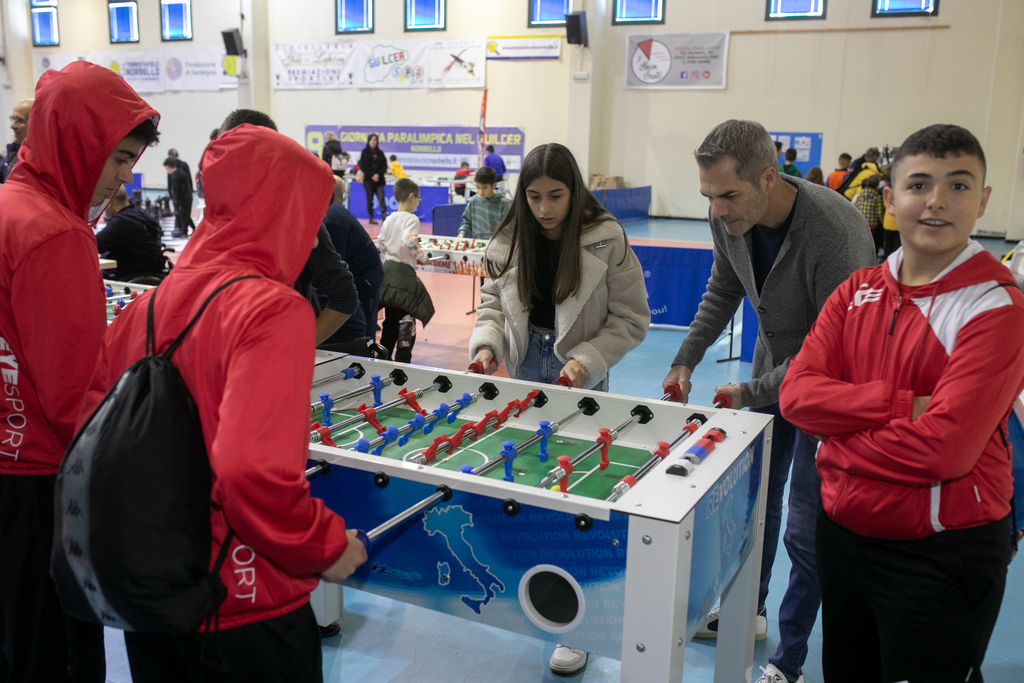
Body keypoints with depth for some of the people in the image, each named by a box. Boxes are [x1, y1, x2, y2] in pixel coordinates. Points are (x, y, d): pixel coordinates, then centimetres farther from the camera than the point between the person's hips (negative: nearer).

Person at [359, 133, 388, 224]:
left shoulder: (380, 153, 10)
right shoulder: (365, 152, 4)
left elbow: (385, 166, 6)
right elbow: (362, 166, -2)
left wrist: (378, 174, -10)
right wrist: (372, 176, -10)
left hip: (379, 179, 1)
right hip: (368, 179, -1)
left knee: (381, 198, -9)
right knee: (370, 199, 2)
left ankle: (384, 217, -14)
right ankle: (371, 218, 7)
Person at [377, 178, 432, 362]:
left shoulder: (389, 220, 13)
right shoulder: (411, 219, -9)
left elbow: (380, 245, 16)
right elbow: (409, 241, -25)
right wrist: (422, 257, -10)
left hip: (386, 269, 8)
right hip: (403, 270, -8)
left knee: (390, 318, 16)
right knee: (406, 318, -4)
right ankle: (402, 359, -6)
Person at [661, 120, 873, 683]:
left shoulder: (837, 231, -34)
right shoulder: (728, 219, -13)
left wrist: (750, 393, -25)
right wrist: (686, 359, -1)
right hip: (771, 367, 7)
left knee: (806, 530, -1)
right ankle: (747, 612, 41)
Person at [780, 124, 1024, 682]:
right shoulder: (857, 291, 2)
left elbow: (945, 448, -23)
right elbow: (796, 393, -9)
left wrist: (839, 435, -13)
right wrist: (904, 405, -20)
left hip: (941, 555, -5)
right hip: (842, 532, 5)